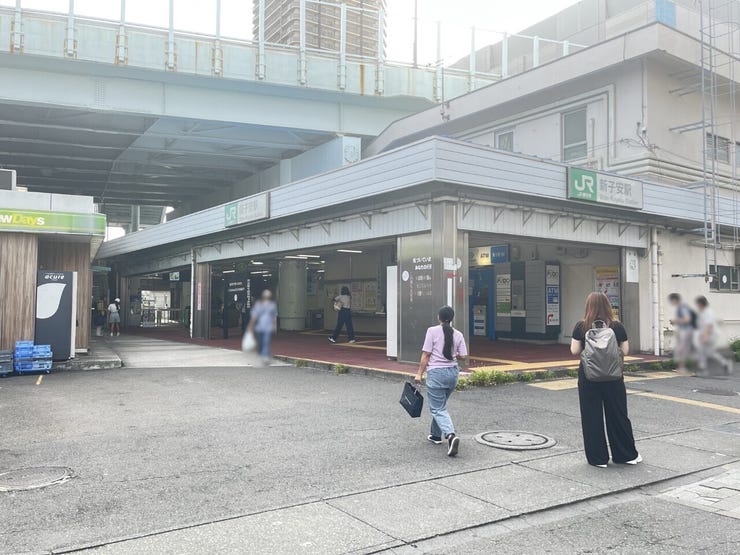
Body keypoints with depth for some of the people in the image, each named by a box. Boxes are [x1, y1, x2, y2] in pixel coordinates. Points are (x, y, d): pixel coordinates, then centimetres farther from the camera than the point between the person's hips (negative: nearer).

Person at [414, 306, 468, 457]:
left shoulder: (433, 331, -9)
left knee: (438, 409, -2)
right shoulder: (458, 335, 2)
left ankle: (450, 435, -23)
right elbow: (462, 356, 2)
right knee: (439, 405, 23)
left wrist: (419, 374, -4)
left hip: (436, 373, -5)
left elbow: (426, 355, -10)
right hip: (453, 372, 5)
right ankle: (436, 435, 32)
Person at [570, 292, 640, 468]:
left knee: (592, 417, 7)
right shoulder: (617, 326, -3)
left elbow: (574, 350, -5)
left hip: (588, 376, -2)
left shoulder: (581, 327, -7)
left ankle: (598, 458, 13)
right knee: (617, 414, 14)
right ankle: (627, 455, 25)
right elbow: (625, 350, 1)